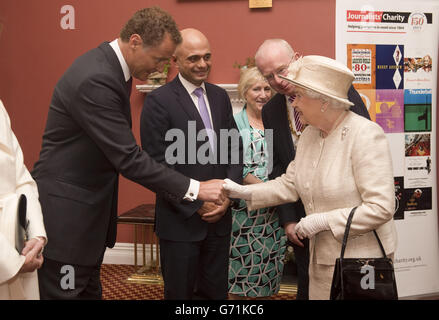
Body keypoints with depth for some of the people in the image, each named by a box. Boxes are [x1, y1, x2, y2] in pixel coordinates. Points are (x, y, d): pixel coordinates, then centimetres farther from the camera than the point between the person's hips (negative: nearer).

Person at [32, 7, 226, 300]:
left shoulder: (111, 67, 5)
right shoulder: (95, 79, -26)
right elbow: (128, 158, -27)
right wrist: (194, 188, -22)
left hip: (90, 210, 10)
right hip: (65, 213, -10)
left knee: (89, 291, 17)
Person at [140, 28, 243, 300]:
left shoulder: (220, 96, 9)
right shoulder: (159, 101, -9)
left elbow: (235, 149, 10)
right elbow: (157, 163, -13)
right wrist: (197, 203, -14)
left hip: (220, 217, 5)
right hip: (180, 219, -5)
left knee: (216, 292, 15)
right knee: (180, 292, 9)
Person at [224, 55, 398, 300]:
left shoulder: (366, 135, -19)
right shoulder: (309, 134, 5)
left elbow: (381, 208, -23)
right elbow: (289, 185, 11)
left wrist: (323, 220, -21)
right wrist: (246, 192, 0)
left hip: (361, 257, -7)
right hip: (321, 258, 7)